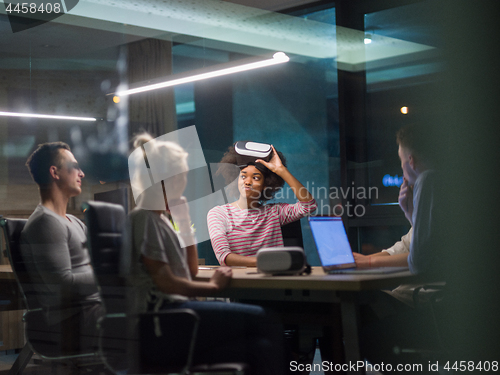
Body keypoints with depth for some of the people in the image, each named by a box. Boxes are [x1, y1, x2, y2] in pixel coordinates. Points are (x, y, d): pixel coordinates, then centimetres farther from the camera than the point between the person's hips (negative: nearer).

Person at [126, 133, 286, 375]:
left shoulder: (163, 217, 20)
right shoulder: (145, 219, -9)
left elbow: (191, 270, 21)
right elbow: (165, 282, -15)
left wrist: (184, 222, 15)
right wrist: (214, 286, -3)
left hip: (172, 307, 9)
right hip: (161, 310, -9)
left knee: (260, 346, -12)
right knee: (261, 321, -19)